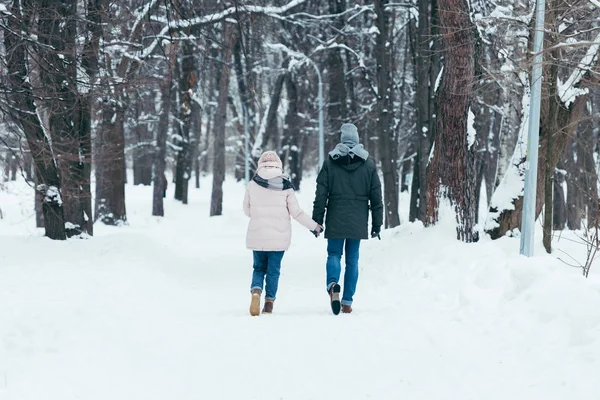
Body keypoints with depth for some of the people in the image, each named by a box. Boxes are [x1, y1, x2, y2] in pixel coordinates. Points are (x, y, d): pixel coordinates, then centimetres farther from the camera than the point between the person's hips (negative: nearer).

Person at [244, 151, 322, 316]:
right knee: (273, 270, 10)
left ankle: (256, 291, -13)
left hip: (257, 236, 0)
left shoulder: (252, 185, -4)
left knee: (259, 268, 13)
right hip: (279, 237, 0)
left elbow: (247, 210, 5)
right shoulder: (285, 186, -6)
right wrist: (314, 226, 9)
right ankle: (269, 303, 6)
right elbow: (297, 212, -4)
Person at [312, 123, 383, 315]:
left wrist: (317, 220, 4)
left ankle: (333, 284, -22)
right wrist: (377, 223, 9)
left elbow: (321, 194, -2)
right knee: (352, 259, 8)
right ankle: (347, 301, 7)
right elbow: (376, 196, 4)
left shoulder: (330, 162, -2)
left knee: (334, 254, 8)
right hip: (358, 221, 1)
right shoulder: (368, 164, 3)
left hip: (336, 220, -1)